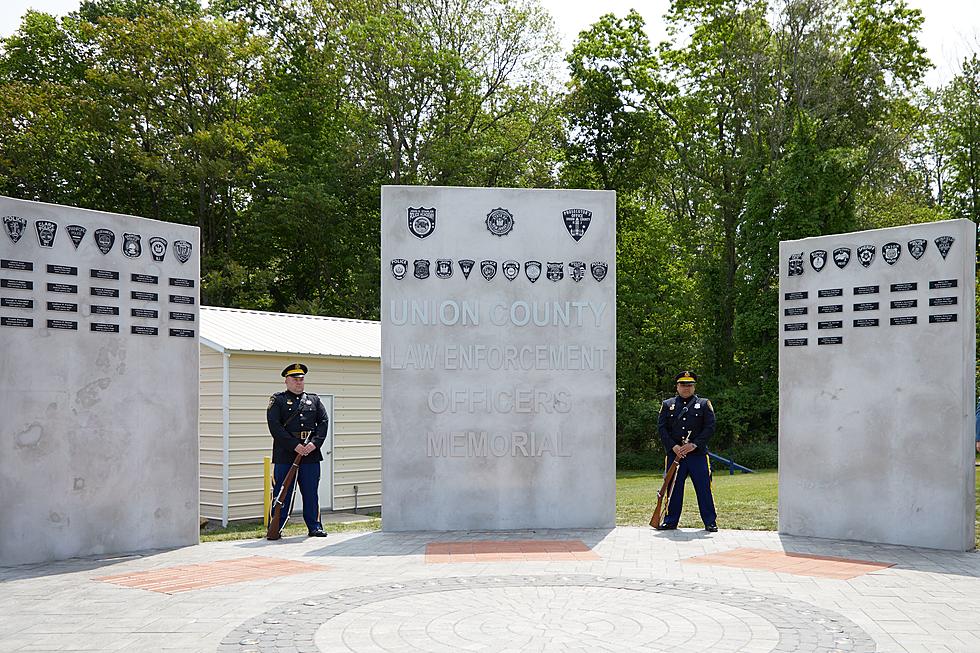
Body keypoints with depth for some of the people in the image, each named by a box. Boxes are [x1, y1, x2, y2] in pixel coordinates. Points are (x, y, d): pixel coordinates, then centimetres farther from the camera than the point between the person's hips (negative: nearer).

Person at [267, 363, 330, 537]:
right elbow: (275, 426, -7)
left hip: (311, 453, 3)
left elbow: (323, 422, 7)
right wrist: (295, 445, -14)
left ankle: (315, 526, 14)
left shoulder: (314, 400, 16)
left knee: (311, 492, 7)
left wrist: (314, 443, -9)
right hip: (285, 454, -3)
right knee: (282, 493, 0)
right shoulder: (277, 400, 4)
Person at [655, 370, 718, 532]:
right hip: (674, 454, 1)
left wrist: (694, 444, -12)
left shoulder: (704, 404, 7)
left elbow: (710, 428, -1)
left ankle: (710, 522, 7)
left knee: (704, 488, -1)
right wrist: (673, 446, -9)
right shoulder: (667, 405, 12)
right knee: (673, 488, 5)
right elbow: (661, 428, 5)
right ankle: (670, 521, 14)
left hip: (698, 453, -1)